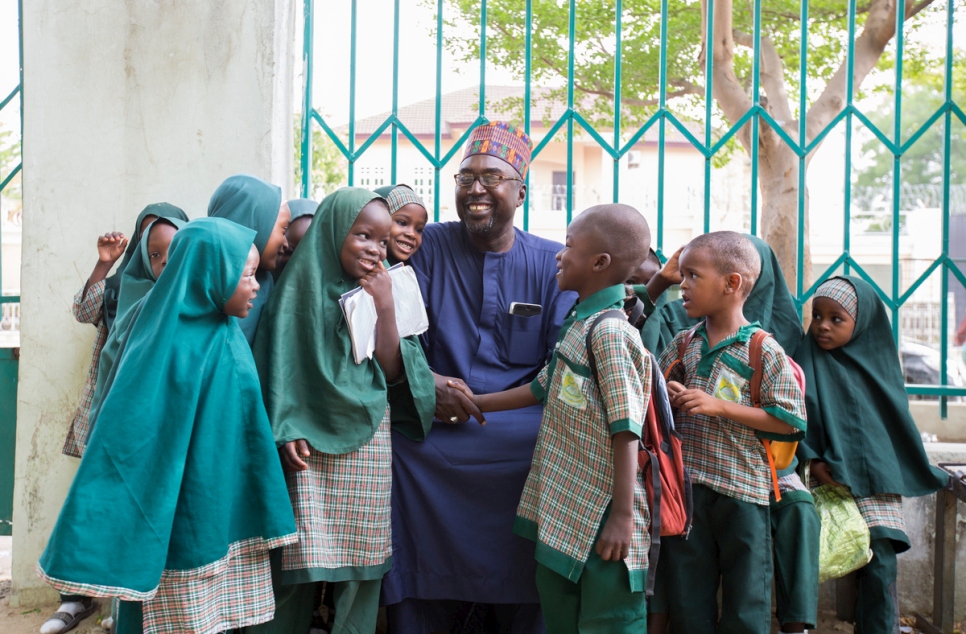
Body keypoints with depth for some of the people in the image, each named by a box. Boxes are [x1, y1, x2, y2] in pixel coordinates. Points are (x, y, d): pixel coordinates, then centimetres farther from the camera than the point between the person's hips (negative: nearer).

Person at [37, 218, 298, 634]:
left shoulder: (228, 338, 4)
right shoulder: (168, 345, -19)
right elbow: (128, 434, -21)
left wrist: (261, 519, 13)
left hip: (223, 518, 7)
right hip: (176, 528, -7)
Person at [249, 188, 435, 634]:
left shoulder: (380, 292, 9)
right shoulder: (303, 285, -2)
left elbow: (392, 372, 2)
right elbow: (281, 360, -4)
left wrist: (385, 307, -9)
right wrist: (287, 430, -13)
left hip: (367, 442, 4)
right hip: (314, 438, -3)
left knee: (361, 558, 7)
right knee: (302, 558, 0)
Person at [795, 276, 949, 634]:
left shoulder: (877, 361, 11)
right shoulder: (811, 362, 1)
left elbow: (898, 420, 18)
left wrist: (926, 472, 20)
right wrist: (813, 461, -16)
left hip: (878, 478, 3)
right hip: (832, 479, -3)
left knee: (881, 564, -2)